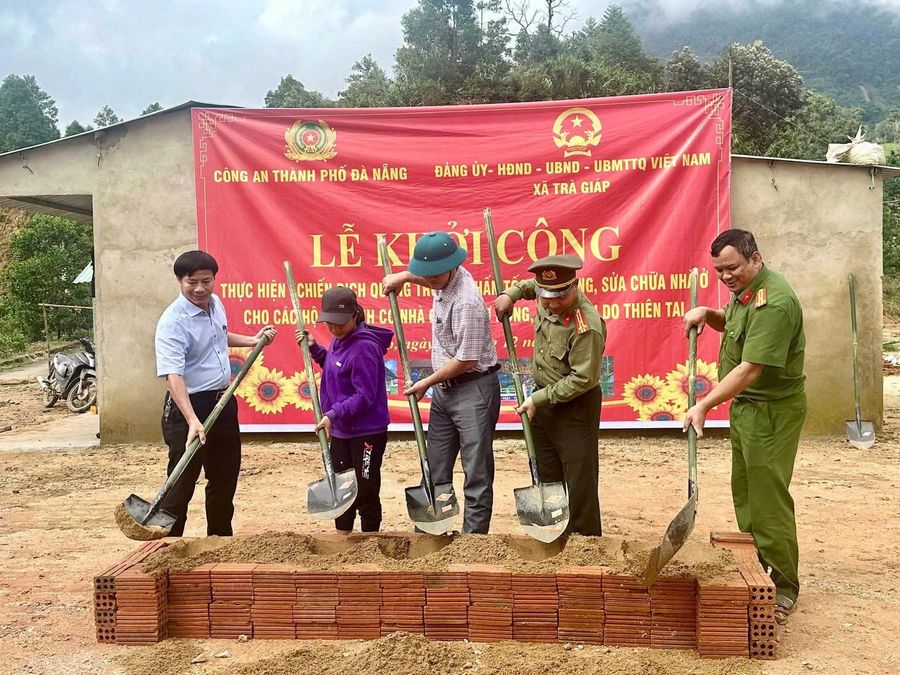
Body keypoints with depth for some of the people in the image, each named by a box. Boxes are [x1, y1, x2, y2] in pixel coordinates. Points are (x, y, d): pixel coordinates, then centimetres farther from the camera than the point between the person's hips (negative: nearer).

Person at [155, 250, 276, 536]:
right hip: (189, 406, -8)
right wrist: (193, 421, -42)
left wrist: (251, 340, 16)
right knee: (181, 485, -4)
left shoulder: (216, 304, 4)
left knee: (225, 478, 18)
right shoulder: (172, 322, -21)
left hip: (223, 401, 8)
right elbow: (173, 376, -32)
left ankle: (221, 539, 34)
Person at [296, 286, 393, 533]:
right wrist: (314, 348, 9)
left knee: (366, 492, 3)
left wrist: (333, 414, -28)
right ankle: (342, 536, 36)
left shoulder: (364, 347, -22)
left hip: (366, 432, -9)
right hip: (340, 429, 9)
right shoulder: (339, 340, 5)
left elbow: (365, 396, -24)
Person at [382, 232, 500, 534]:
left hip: (474, 389, -10)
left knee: (477, 473, -2)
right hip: (444, 388, 10)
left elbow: (466, 360, -22)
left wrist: (426, 383, -10)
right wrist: (403, 277, 21)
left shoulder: (466, 301, -24)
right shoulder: (444, 279, 4)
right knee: (435, 469, 15)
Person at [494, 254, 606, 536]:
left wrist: (538, 399, -22)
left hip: (575, 406, -8)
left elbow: (583, 379, -27)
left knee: (579, 481, -2)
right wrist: (510, 294, 4)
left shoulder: (586, 326, -29)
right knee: (546, 477, 16)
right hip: (543, 400, 9)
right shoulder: (548, 300, -5)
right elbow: (530, 283, 21)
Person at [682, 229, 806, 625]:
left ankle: (784, 588, 7)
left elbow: (751, 369, -29)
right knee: (744, 492, 16)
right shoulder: (744, 290, 8)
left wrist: (705, 406, -29)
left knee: (768, 498, -5)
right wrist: (707, 314, 6)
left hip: (772, 410, -10)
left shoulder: (772, 302, -24)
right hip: (745, 405, 10)